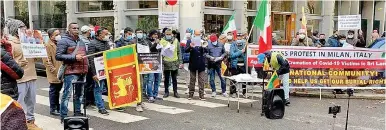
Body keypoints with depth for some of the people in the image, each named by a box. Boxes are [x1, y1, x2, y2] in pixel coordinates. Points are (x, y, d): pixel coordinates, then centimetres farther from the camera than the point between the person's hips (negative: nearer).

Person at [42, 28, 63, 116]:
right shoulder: (48, 45, -12)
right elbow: (47, 60, -18)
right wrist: (53, 70, -19)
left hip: (60, 73, 8)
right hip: (54, 74, -8)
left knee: (57, 91, 17)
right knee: (53, 91, 0)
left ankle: (58, 107, 27)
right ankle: (53, 109, 8)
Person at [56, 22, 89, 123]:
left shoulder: (80, 41, 19)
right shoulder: (64, 41, -5)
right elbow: (58, 56, -13)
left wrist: (86, 68, 19)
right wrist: (74, 57, -18)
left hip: (82, 71, 8)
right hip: (71, 72, -8)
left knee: (79, 94, 14)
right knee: (67, 94, -7)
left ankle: (77, 113, 25)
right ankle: (63, 116, -2)